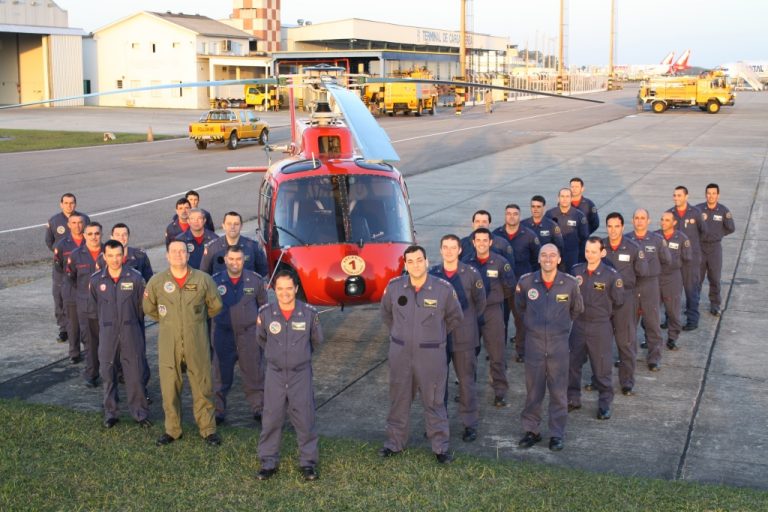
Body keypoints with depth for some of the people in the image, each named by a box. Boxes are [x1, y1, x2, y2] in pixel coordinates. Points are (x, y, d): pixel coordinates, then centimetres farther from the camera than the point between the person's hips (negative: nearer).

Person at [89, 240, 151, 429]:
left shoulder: (135, 278, -7)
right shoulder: (96, 280, -3)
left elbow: (142, 306, 4)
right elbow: (95, 307, 12)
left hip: (131, 332, -1)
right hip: (107, 333, 1)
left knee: (135, 374, 2)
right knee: (108, 375, 8)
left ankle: (140, 413, 14)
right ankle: (110, 414, 21)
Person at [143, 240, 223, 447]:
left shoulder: (203, 279, -4)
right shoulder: (157, 281, -3)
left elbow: (215, 306, 11)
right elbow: (149, 308, 14)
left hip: (197, 344, -1)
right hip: (168, 345, 1)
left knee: (203, 387, 5)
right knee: (169, 389, 7)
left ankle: (208, 429, 17)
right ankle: (172, 430, 21)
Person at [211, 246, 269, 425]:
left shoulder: (255, 280, -3)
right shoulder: (215, 281, -5)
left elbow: (263, 304, 11)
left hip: (249, 333, 0)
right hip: (223, 334, 0)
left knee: (254, 373, 7)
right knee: (221, 374, 8)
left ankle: (258, 408, 19)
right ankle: (218, 410, 19)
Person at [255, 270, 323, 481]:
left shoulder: (309, 313, -11)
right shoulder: (265, 313, -9)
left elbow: (316, 340, 9)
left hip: (301, 374, -1)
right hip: (275, 374, 1)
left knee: (305, 420, 5)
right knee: (271, 420, 7)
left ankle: (308, 462, 19)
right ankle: (268, 462, 21)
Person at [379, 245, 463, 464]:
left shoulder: (444, 289, -13)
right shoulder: (394, 287, -7)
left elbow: (455, 317, 6)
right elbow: (386, 313, 15)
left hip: (431, 354, -2)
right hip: (400, 353, 2)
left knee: (434, 402, 7)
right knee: (398, 399, 14)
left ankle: (440, 447, 18)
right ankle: (395, 442, 29)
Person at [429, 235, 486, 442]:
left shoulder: (471, 274, -6)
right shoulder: (432, 274, -1)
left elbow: (480, 303, 6)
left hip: (464, 338, -2)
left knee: (466, 382, 5)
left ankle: (470, 424, 15)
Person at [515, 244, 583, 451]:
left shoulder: (570, 283, -7)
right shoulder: (526, 282, -5)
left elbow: (577, 309, 13)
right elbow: (520, 306, 15)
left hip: (559, 342, -1)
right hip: (534, 342, 1)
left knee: (559, 391, 5)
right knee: (533, 389, 9)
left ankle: (557, 434, 15)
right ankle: (531, 430, 21)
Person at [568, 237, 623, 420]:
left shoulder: (611, 275, -11)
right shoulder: (576, 270, 0)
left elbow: (618, 301, -5)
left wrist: (601, 308, 0)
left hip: (600, 326, -4)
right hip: (578, 324, 4)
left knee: (602, 367, 5)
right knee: (572, 363, 12)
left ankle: (605, 403, 19)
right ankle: (573, 399, 28)